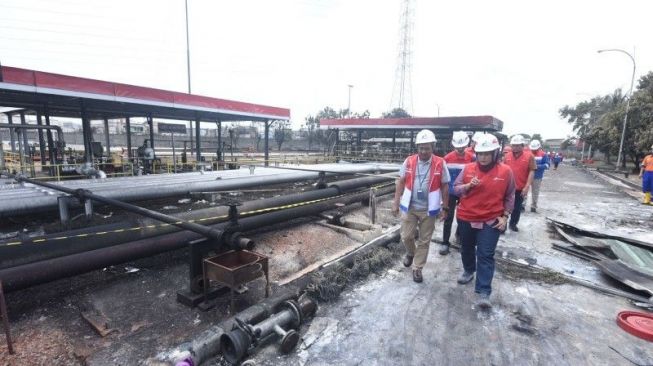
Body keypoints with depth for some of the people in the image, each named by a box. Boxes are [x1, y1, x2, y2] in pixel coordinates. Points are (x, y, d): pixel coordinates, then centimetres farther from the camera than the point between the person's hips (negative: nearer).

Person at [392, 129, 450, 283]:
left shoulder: (440, 163, -8)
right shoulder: (409, 161, -4)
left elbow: (445, 186, -1)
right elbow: (401, 182, 2)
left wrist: (444, 208, 0)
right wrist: (396, 202, 0)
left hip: (429, 209, -1)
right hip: (409, 207, 1)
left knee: (424, 241, 9)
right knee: (406, 236, 8)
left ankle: (417, 268, 25)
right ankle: (410, 253, 41)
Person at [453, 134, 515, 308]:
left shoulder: (505, 171, -6)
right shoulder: (468, 168, -3)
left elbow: (509, 197, 4)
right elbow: (455, 188, 0)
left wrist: (505, 217, -3)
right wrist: (469, 185, -20)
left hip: (491, 221, -2)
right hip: (466, 218, 3)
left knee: (486, 255, -4)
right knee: (467, 248, 20)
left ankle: (483, 293, 0)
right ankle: (469, 270, 47)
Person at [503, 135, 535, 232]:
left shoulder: (529, 156, -6)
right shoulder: (507, 156, 1)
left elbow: (532, 171, -9)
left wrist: (527, 186, -15)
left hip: (520, 188, -1)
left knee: (517, 207, 14)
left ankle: (513, 224, 31)